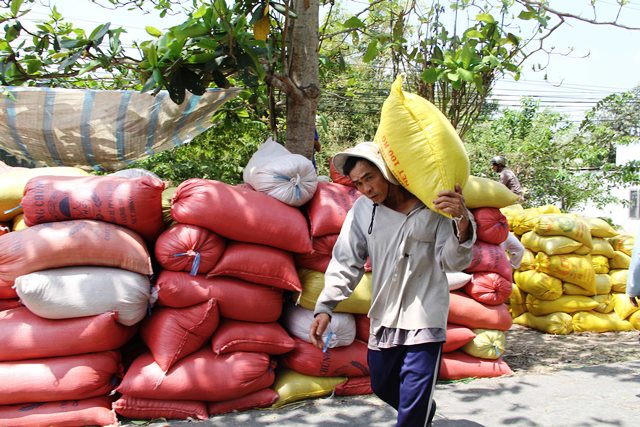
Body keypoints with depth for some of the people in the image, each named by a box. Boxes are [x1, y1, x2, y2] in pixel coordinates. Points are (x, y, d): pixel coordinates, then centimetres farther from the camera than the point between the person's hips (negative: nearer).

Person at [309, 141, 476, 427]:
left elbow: (451, 262, -11)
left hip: (424, 320, -4)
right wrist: (325, 307, -12)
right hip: (383, 319, 5)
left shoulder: (432, 207, -10)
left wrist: (462, 225, -31)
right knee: (382, 386, 21)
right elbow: (346, 262, -1)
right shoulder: (362, 210, -2)